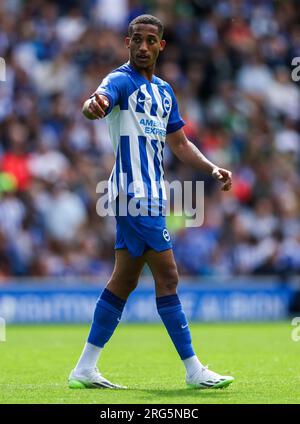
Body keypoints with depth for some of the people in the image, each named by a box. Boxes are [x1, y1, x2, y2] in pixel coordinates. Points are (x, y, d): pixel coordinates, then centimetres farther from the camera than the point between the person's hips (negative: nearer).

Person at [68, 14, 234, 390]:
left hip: (150, 193, 9)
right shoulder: (121, 81, -9)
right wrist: (94, 105, -55)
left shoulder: (163, 91, 17)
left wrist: (212, 168, 9)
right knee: (167, 276, -8)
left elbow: (179, 143, 24)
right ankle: (193, 370, -3)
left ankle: (85, 369, 13)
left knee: (124, 280, 9)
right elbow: (100, 101, -31)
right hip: (135, 191, -9)